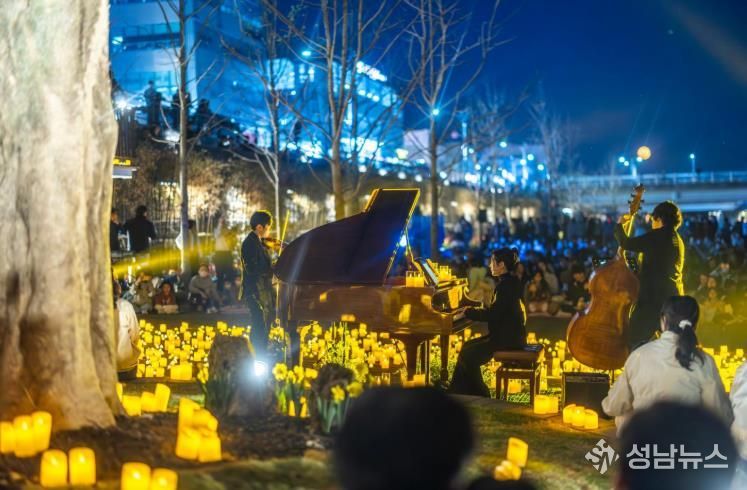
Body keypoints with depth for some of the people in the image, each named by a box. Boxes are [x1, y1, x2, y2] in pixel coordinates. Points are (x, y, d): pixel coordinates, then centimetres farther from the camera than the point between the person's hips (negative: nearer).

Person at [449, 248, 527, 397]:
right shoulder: (508, 282, 13)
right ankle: (458, 394, 13)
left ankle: (480, 395, 3)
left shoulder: (506, 285, -18)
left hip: (508, 338, -10)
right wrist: (473, 310, 10)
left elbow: (492, 314, -22)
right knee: (468, 346, 11)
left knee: (468, 356, -11)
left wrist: (468, 312, -10)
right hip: (507, 334, 10)